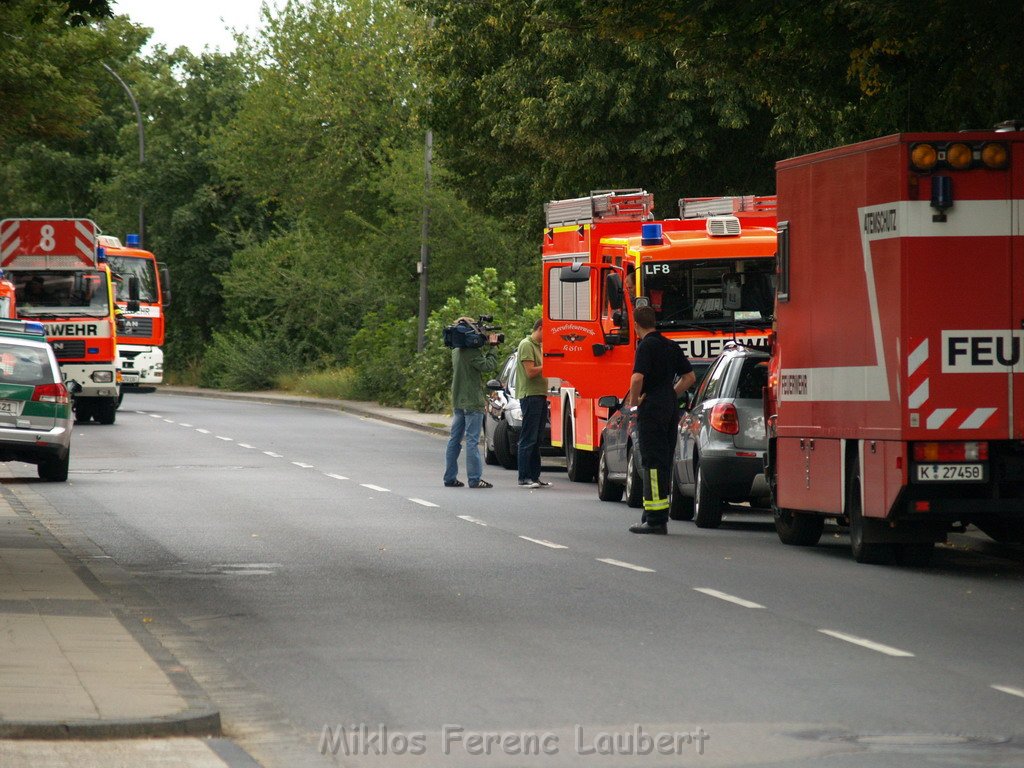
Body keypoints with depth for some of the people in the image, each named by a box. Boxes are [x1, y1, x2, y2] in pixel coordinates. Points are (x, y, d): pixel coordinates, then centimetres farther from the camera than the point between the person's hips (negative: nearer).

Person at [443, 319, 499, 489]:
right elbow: (488, 365, -18)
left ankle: (450, 478, 12)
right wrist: (492, 347, -8)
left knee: (454, 440, 10)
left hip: (458, 402, 9)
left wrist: (485, 347, 5)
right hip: (472, 402, -9)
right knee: (472, 440, -8)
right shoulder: (471, 352, -16)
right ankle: (475, 479, -8)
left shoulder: (456, 351, 11)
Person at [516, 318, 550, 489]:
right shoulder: (527, 345, -9)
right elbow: (530, 372, -17)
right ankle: (524, 477, -9)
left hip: (540, 396, 10)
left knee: (536, 440, 10)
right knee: (528, 439, -9)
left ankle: (535, 476, 13)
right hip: (530, 396, -10)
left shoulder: (538, 346, 21)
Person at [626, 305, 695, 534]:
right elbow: (689, 377, 17)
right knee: (664, 462, 13)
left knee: (653, 463, -8)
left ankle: (655, 519, -11)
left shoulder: (646, 346, -11)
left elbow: (638, 378, -24)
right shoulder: (671, 346, 13)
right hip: (671, 408, 8)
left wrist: (633, 401, -8)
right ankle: (659, 516, 18)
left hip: (652, 409, -8)